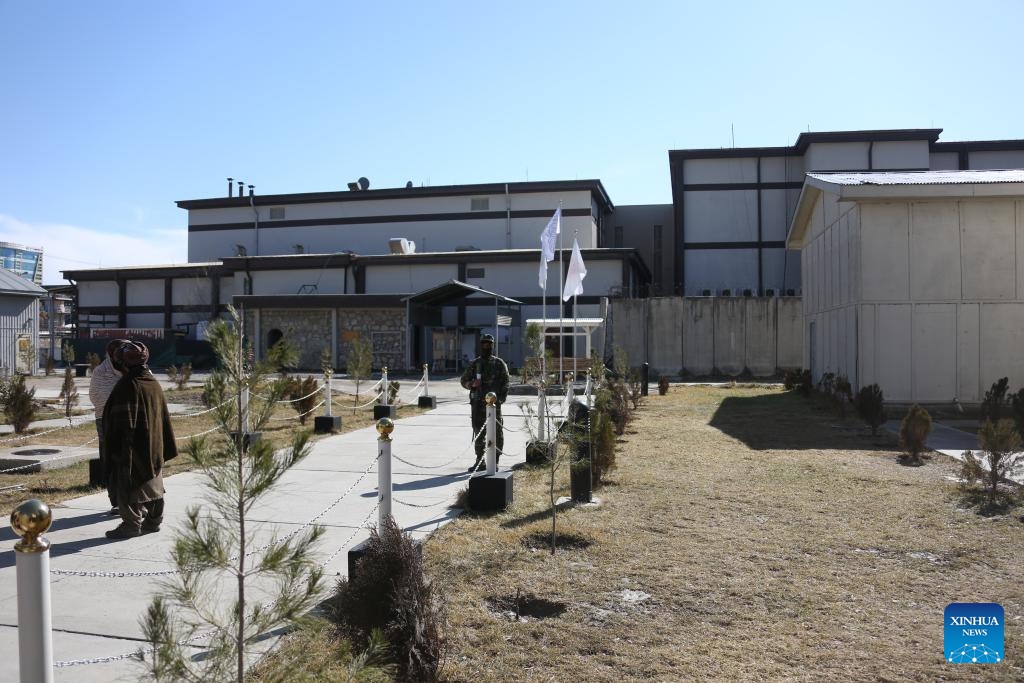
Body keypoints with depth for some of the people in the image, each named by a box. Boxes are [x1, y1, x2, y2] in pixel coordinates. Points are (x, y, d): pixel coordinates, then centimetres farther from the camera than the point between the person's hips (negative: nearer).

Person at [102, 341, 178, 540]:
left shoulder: (128, 385, -17)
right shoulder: (154, 383, 8)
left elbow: (124, 422, -20)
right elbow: (164, 417, 14)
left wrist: (120, 450, -16)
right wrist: (165, 447, 20)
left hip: (134, 448, -9)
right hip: (154, 447, 9)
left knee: (128, 485, 0)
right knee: (153, 484, 15)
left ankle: (131, 524, 4)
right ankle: (153, 520, 24)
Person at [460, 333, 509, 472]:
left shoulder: (499, 363, 4)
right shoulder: (474, 364, 10)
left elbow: (505, 383, 1)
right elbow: (463, 380, 13)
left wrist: (501, 398, -11)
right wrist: (472, 383, -10)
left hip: (494, 403, -2)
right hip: (477, 403, 2)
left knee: (496, 432, -2)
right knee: (478, 432, 7)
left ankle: (495, 461, 5)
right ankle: (480, 460, 17)